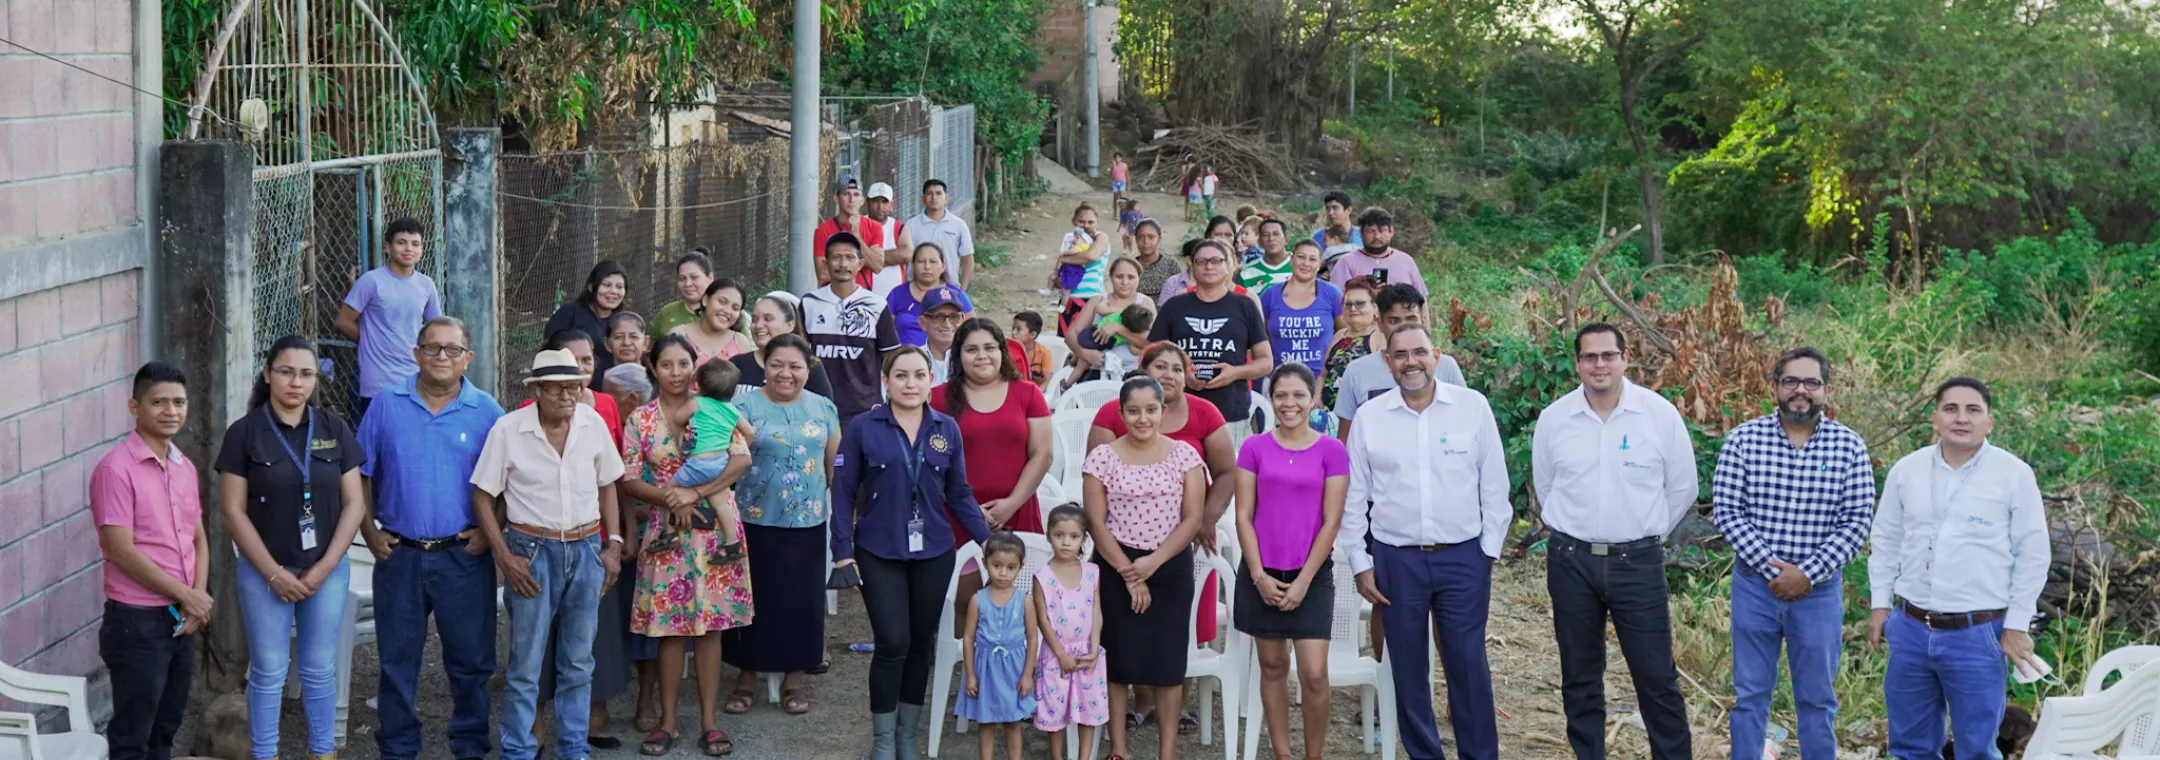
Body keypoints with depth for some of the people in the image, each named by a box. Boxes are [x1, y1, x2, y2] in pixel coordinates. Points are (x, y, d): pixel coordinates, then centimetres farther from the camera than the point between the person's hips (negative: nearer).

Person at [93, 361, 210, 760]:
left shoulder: (185, 467, 8)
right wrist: (187, 595, -14)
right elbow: (122, 551, -19)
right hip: (137, 621, -7)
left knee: (166, 727, 17)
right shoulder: (116, 468, -15)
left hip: (182, 619, 7)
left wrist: (199, 596, -4)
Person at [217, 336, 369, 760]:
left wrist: (323, 569, -7)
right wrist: (275, 573, -10)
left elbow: (354, 505, 2)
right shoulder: (244, 433, -5)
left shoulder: (334, 431, 2)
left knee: (319, 671, 10)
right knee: (268, 672, 4)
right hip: (264, 573, -2)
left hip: (326, 571, 2)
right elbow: (233, 511, -6)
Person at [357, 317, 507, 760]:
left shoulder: (486, 412, 0)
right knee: (397, 660, 9)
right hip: (399, 554, 1)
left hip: (464, 556, -1)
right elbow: (359, 475, 7)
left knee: (471, 659, 6)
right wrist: (369, 532, 0)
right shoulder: (387, 407, 3)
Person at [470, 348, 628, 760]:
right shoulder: (508, 430, -10)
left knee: (578, 661, 11)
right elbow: (482, 498, -4)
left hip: (586, 550, 3)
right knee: (525, 664, 0)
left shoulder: (593, 424, 0)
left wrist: (613, 543, 6)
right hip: (533, 551, -3)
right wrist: (504, 558, -10)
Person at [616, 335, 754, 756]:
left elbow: (742, 459, -7)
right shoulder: (640, 419, 3)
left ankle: (709, 720, 9)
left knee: (710, 623, 2)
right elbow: (628, 480, 1)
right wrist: (667, 497, -15)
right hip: (666, 530, 0)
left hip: (713, 526, 0)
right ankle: (667, 721, 10)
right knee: (670, 626, 2)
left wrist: (696, 493, -16)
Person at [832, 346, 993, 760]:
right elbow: (844, 493, -3)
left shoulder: (947, 430, 4)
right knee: (893, 644, -8)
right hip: (880, 554, -3)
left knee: (921, 644, 10)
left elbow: (959, 493, 8)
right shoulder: (863, 428, -4)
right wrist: (843, 553, -8)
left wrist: (988, 541, 1)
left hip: (933, 554, 3)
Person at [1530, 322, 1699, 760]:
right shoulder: (1553, 419, -1)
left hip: (1638, 562, -2)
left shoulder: (1660, 414, -5)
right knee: (1580, 678, 10)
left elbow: (1682, 489, 5)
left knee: (1657, 678, -1)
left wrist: (1643, 533, 9)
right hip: (1571, 562, 2)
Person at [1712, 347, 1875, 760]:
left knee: (1817, 699, 9)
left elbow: (1856, 523, -5)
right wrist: (1769, 566, -14)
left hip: (1819, 589, 0)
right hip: (1754, 584, 0)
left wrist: (1808, 574, -14)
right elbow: (1725, 509, -7)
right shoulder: (1744, 439, -4)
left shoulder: (1849, 446, -3)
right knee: (1749, 693, 8)